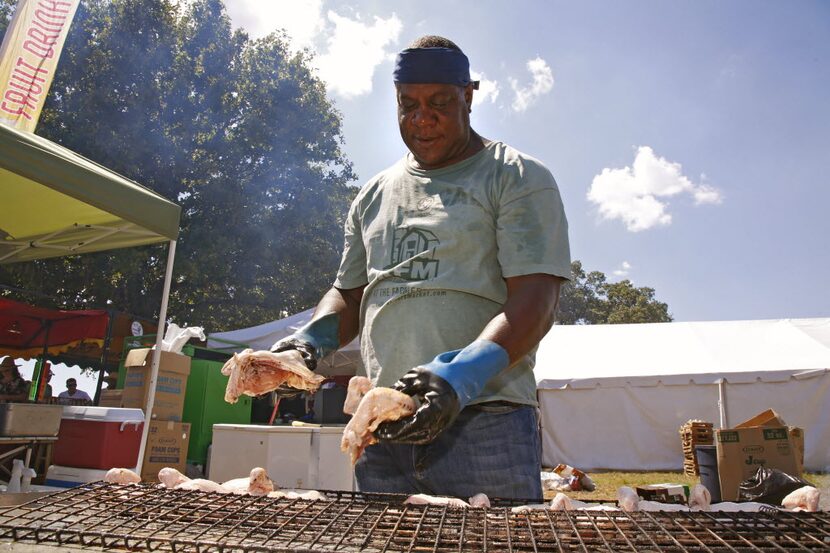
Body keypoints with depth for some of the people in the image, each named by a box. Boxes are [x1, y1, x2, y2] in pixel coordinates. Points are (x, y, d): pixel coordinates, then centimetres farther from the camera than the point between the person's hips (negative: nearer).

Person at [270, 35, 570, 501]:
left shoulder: (518, 178, 2)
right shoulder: (375, 195, 18)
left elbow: (536, 301, -9)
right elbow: (349, 295, 21)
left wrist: (464, 375, -25)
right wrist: (311, 338, 0)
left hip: (485, 420, -4)